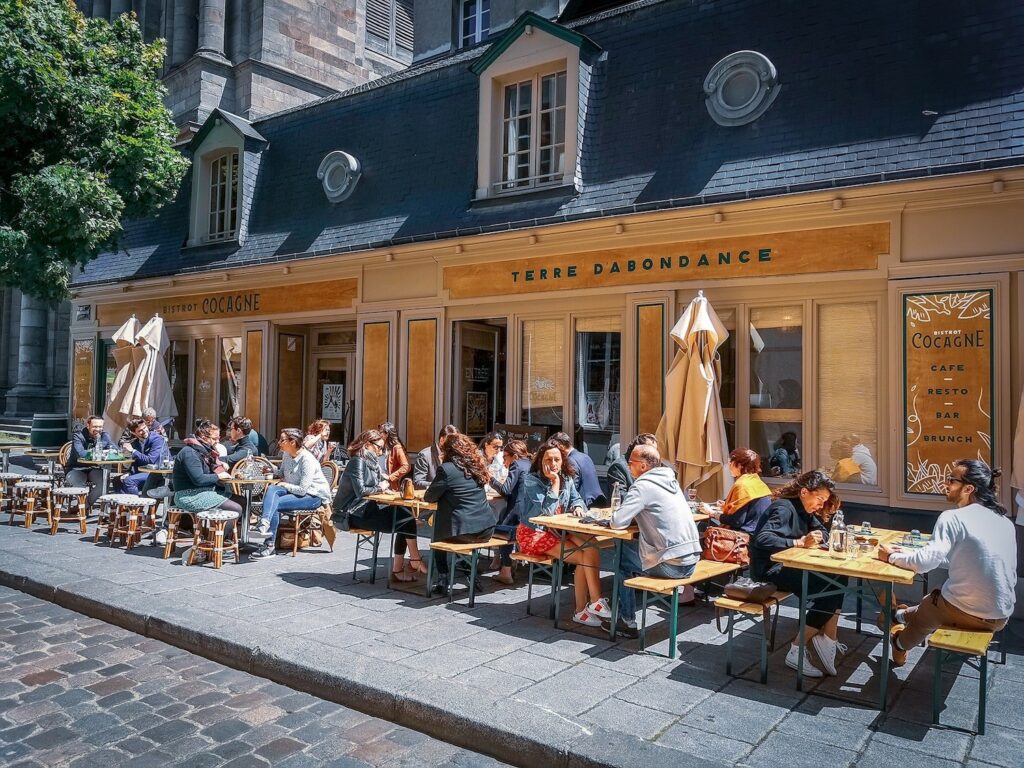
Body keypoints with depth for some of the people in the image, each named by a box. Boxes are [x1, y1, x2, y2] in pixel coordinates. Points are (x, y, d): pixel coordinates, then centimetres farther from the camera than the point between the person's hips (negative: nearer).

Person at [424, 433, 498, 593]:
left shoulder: (447, 469, -9)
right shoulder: (476, 466, 11)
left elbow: (429, 497, -2)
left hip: (463, 532, -6)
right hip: (486, 530, 6)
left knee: (437, 534, 24)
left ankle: (443, 580, 18)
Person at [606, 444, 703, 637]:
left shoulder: (643, 486, -13)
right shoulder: (670, 480, 13)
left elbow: (618, 522, -18)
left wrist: (614, 517, 3)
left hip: (672, 565, -8)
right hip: (691, 560, 8)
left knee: (620, 557, 11)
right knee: (630, 548, 21)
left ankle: (627, 622, 17)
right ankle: (626, 611, 29)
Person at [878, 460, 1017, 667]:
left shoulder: (952, 518, -16)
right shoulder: (1005, 522, 5)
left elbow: (924, 562, -19)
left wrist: (892, 557, -2)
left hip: (967, 614, -5)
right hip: (1002, 617, 5)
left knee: (928, 607, 26)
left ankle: (899, 647, 51)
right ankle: (903, 616, 53)